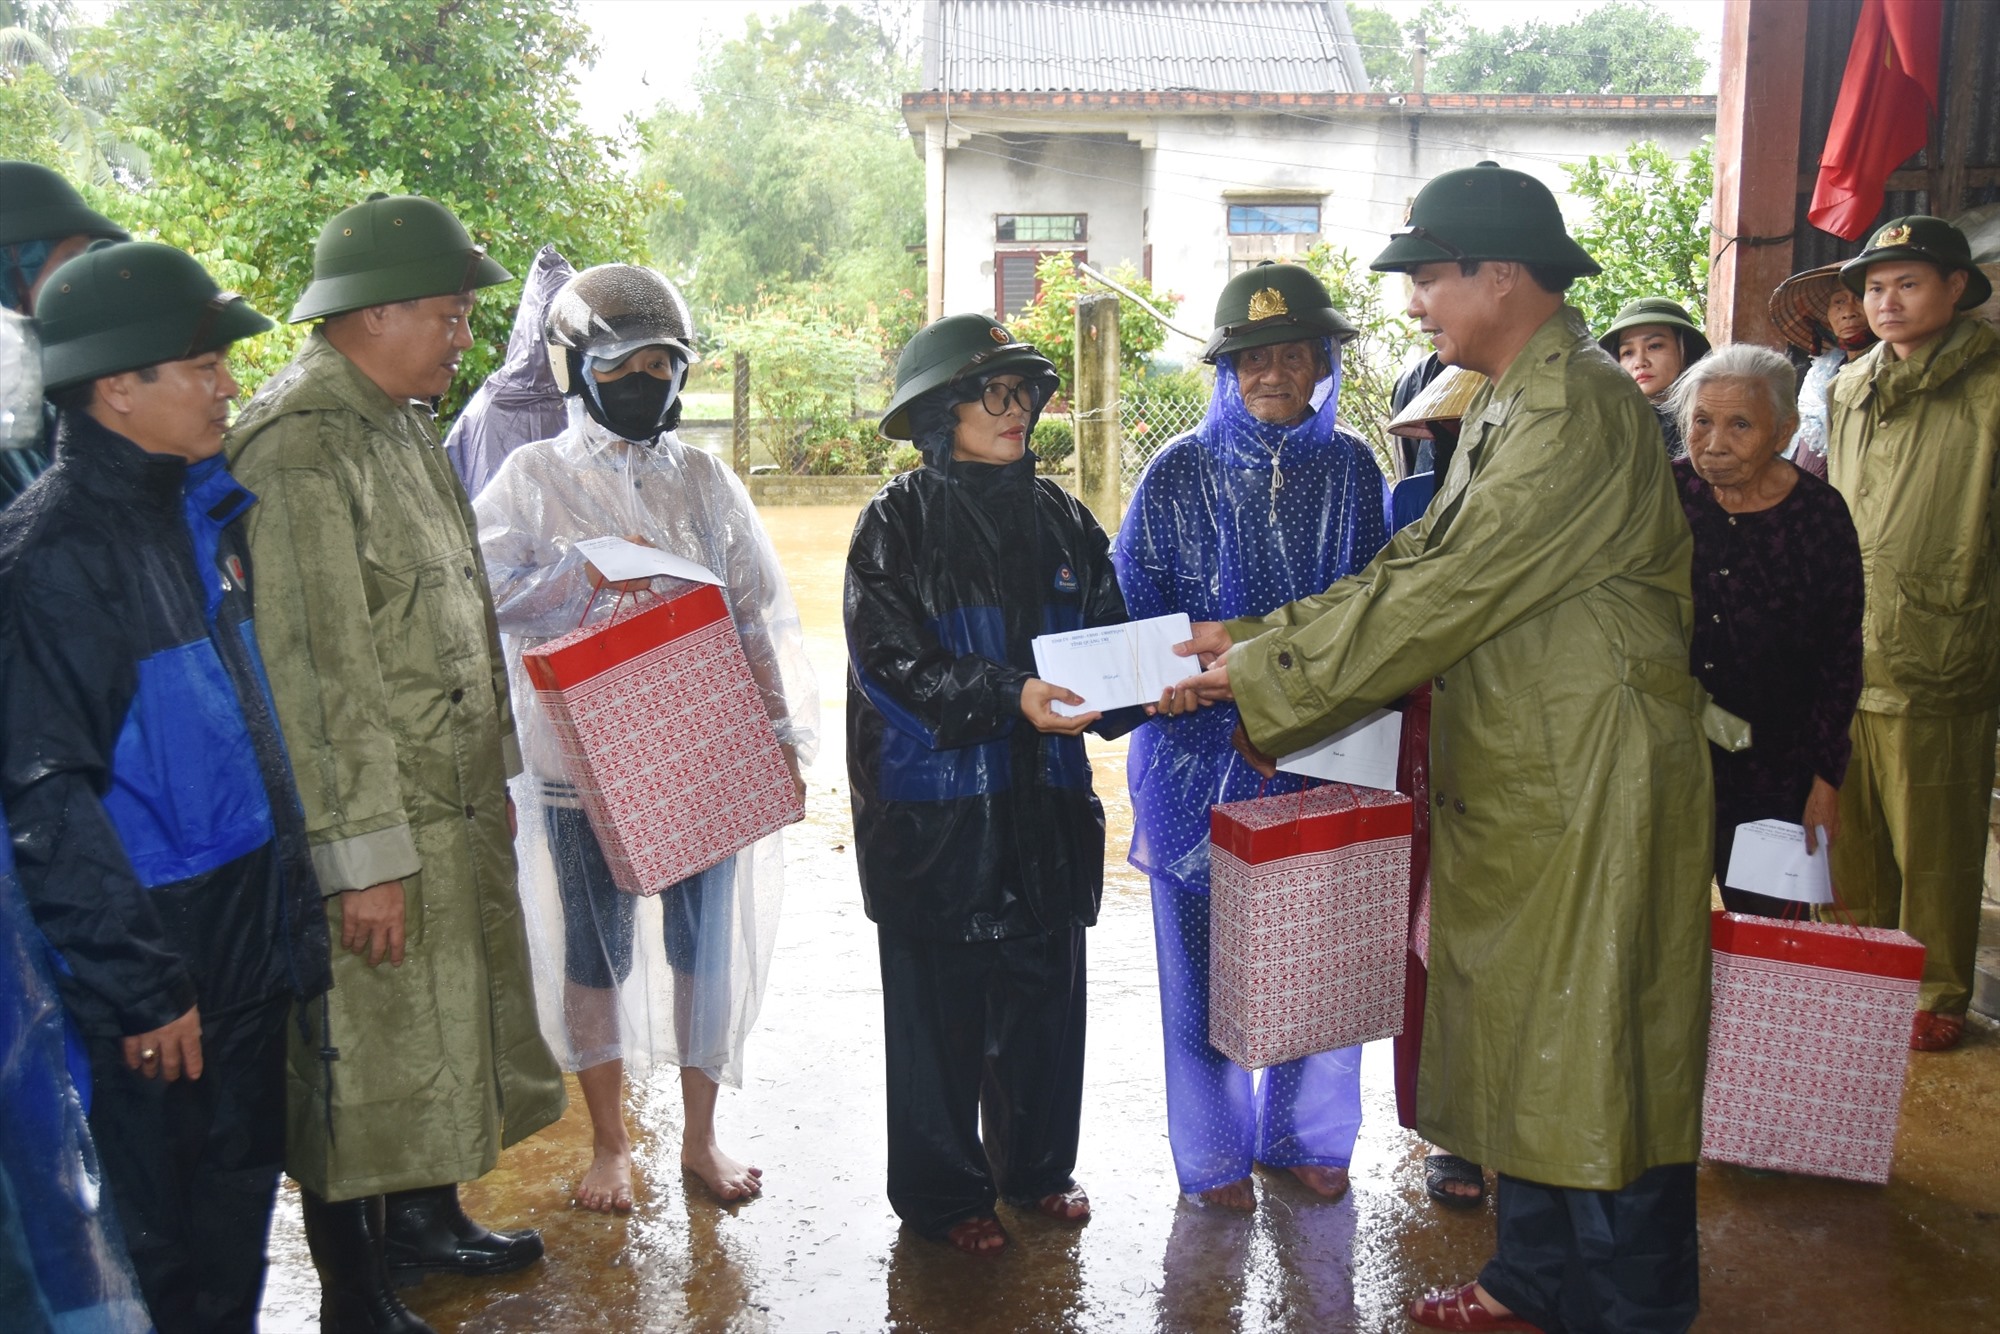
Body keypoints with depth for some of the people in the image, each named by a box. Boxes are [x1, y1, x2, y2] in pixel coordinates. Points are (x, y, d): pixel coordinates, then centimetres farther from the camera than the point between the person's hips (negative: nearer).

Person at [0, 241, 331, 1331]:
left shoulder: (198, 505, 7)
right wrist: (139, 985, -17)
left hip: (250, 922, 7)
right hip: (154, 953, -7)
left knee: (241, 1190, 21)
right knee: (165, 1237, 9)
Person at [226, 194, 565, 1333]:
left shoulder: (405, 427, 12)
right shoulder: (300, 448, -19)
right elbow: (316, 673, -23)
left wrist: (494, 773, 20)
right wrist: (363, 854, -22)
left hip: (458, 808, 9)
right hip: (376, 823, -9)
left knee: (448, 1023, 22)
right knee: (365, 1054, 4)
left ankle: (428, 1220, 42)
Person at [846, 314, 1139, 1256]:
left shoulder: (1062, 521, 9)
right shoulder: (896, 524, -6)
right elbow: (892, 659, -14)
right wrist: (1009, 695, -25)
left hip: (1044, 801, 5)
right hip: (935, 810, -4)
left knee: (1044, 987, 13)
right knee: (940, 1002, 5)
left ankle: (1035, 1163, 34)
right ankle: (943, 1191, 23)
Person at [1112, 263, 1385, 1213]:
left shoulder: (1351, 468, 5)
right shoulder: (1177, 473, -2)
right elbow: (1133, 609, -2)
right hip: (1201, 750, -2)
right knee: (1204, 947, 5)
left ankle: (1307, 1135, 31)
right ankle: (1213, 1150, 24)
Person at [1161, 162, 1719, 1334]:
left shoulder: (1579, 410, -20)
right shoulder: (1510, 405, 14)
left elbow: (1438, 597, -23)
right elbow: (1415, 566, 11)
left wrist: (1255, 671, -17)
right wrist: (1252, 640, 2)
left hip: (1593, 782, -10)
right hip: (1511, 776, 10)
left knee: (1598, 1052, 4)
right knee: (1521, 1037, 18)